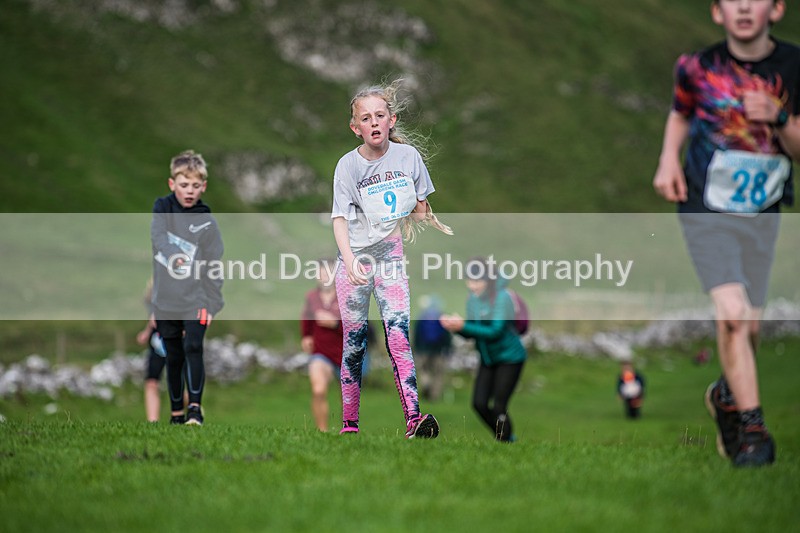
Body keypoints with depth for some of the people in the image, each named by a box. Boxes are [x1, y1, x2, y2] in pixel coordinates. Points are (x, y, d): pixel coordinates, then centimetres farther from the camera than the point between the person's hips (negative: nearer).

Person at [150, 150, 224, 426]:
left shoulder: (207, 223, -2)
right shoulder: (162, 207, 3)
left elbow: (213, 267, -1)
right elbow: (158, 234, -17)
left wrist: (212, 304, -7)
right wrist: (173, 255, -37)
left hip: (195, 300, -2)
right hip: (166, 300, 2)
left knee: (193, 348, -18)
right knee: (173, 358, 10)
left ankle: (195, 406, -13)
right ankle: (176, 411, 21)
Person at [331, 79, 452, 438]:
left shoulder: (408, 155, -2)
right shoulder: (348, 165, -8)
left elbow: (420, 206, 14)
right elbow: (339, 219, -15)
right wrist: (350, 261, -28)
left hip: (391, 257, 1)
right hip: (354, 260, -1)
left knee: (399, 337, -13)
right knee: (354, 345, 3)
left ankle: (414, 420, -22)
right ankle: (349, 424, 11)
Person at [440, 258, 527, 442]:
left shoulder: (502, 298, -21)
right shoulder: (473, 299, 0)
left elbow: (496, 331, -29)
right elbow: (471, 333, 3)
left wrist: (462, 326, -35)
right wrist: (454, 326, -19)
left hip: (509, 358, -7)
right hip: (488, 359, 7)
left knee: (498, 407, -9)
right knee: (479, 403, 1)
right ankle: (507, 438, 21)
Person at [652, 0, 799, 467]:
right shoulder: (698, 67, -6)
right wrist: (669, 158, -2)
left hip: (762, 213, 2)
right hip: (706, 208, -2)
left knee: (750, 326, 8)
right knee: (732, 314, -19)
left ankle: (728, 394, 39)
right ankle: (753, 429, -12)